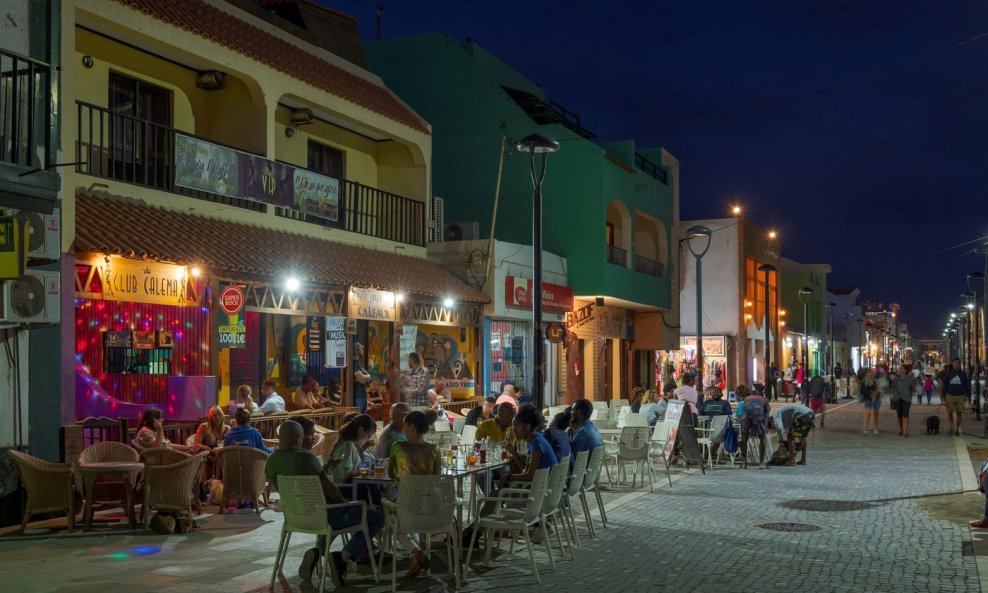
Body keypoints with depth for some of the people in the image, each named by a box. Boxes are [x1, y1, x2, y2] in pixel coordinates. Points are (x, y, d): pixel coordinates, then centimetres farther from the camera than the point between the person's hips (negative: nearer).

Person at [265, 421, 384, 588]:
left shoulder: (271, 462, 1)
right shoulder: (304, 456, -23)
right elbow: (327, 486, -22)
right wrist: (344, 502, -4)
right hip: (321, 515, -8)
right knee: (377, 518, 2)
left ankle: (318, 550, 14)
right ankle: (344, 556, -12)